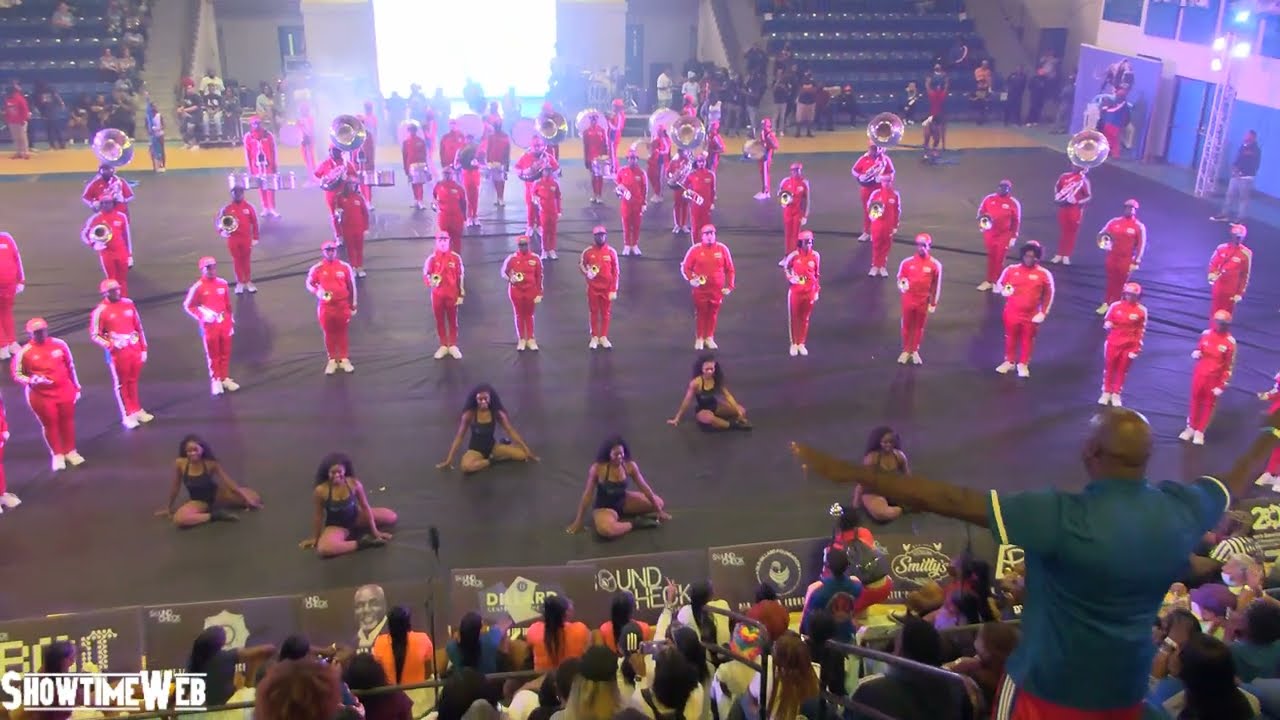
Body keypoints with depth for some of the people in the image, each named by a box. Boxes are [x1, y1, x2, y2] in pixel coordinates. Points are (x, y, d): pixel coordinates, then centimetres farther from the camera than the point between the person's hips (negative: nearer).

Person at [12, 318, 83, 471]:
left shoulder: (59, 344, -3)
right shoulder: (24, 352, -11)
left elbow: (70, 366, 7)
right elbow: (17, 374, -3)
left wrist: (76, 388, 11)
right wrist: (32, 380, -23)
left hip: (65, 391, 2)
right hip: (41, 395, -2)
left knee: (67, 421, 13)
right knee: (50, 424, 9)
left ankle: (70, 451, 30)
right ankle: (57, 455, 25)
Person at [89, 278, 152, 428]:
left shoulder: (128, 304, 3)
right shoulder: (100, 311, -10)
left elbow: (139, 327, 10)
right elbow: (94, 335, -6)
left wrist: (143, 348, 10)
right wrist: (111, 345, -21)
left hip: (135, 349, 4)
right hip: (117, 352, -4)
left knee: (133, 381, 17)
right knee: (121, 384, 6)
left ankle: (137, 410, 30)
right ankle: (127, 416, 14)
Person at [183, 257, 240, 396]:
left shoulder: (222, 283, 1)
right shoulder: (198, 287, -11)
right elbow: (187, 306, -6)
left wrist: (231, 321, 12)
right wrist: (201, 316, -19)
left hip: (225, 323, 4)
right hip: (209, 325, -4)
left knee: (225, 353, 13)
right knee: (213, 354, 6)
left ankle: (225, 378, 27)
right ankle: (215, 381, 18)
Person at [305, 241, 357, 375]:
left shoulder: (345, 267, -2)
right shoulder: (316, 268, -4)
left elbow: (352, 286, 5)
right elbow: (309, 284, 6)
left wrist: (353, 306, 7)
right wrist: (317, 292, -16)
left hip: (343, 306, 0)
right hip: (325, 306, 0)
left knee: (342, 333, 9)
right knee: (329, 334, 9)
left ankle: (344, 359, 21)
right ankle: (332, 360, 20)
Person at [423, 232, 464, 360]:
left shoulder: (456, 257, -1)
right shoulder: (431, 258, 0)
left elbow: (461, 277, 3)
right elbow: (425, 275, 2)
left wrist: (461, 294, 0)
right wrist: (431, 281, -23)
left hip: (452, 294, -1)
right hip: (437, 294, 1)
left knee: (452, 320, 5)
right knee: (439, 320, 7)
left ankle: (453, 346, 15)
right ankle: (443, 346, 17)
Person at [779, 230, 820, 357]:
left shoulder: (815, 255, -5)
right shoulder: (794, 255, -12)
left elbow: (817, 275, 5)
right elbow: (783, 266, 4)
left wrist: (817, 291, 6)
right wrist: (789, 277, -12)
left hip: (809, 292, 2)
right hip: (795, 292, -2)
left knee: (805, 319, 12)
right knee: (794, 318, 8)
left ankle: (802, 344, 24)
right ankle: (794, 344, 21)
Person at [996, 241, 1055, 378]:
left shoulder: (1044, 274, -9)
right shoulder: (1011, 270, -5)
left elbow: (1048, 295, -1)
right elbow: (999, 283, 8)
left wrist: (1043, 313, -6)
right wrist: (1003, 290, -16)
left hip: (1031, 315, -1)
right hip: (1012, 312, 2)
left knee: (1027, 340, 12)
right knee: (1010, 337, 16)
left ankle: (1023, 364, 27)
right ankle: (1009, 361, 33)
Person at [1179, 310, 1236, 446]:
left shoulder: (1230, 342, -16)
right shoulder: (1206, 334, -5)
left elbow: (1229, 366, -12)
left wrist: (1221, 386, -13)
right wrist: (1196, 353, -12)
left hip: (1214, 378, -3)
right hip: (1199, 373, 3)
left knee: (1208, 404, 12)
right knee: (1195, 401, 15)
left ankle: (1200, 431, 25)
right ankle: (1191, 427, 31)